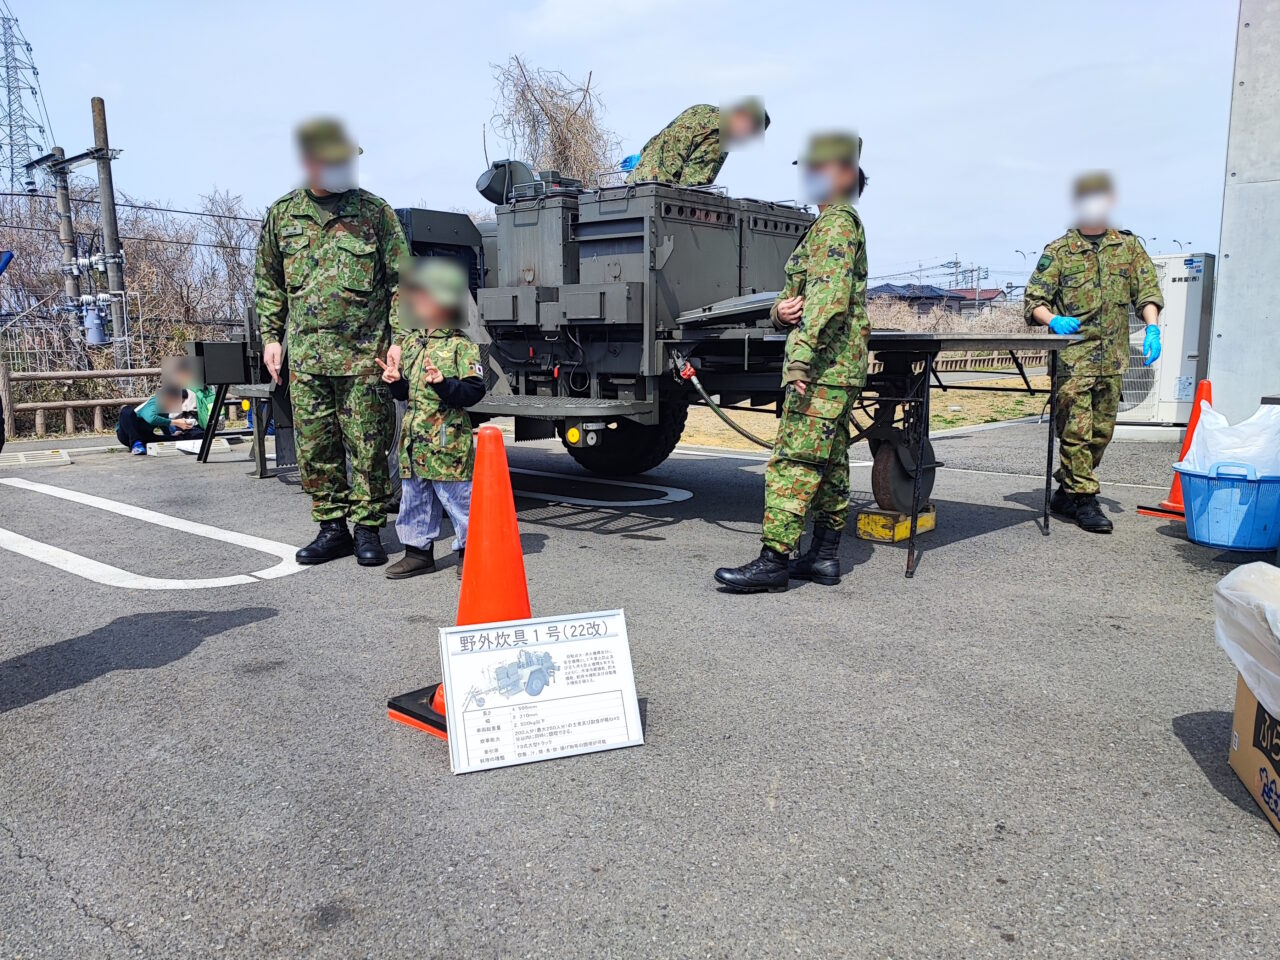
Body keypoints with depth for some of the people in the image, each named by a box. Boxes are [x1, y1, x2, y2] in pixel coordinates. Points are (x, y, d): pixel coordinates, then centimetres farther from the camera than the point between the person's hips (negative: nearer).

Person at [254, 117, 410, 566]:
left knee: (367, 446, 0)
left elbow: (402, 279, 2)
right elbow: (268, 282, 18)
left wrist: (399, 339, -5)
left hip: (364, 353, -3)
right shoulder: (282, 213, 10)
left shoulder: (375, 211, 2)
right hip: (305, 353, 3)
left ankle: (368, 529, 12)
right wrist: (271, 337, 11)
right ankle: (332, 527, 20)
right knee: (314, 448, 7)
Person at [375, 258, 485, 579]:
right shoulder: (409, 342, 13)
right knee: (414, 498, 14)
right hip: (413, 438, 7)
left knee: (456, 497, 0)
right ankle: (418, 552, 27)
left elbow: (474, 391, -14)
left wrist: (443, 384, -26)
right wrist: (396, 381, -1)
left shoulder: (461, 346, -8)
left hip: (448, 440, -7)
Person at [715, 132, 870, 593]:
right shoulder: (827, 226, 24)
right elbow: (796, 295, 22)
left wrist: (801, 356, -27)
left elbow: (828, 296, -21)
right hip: (838, 368, 11)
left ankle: (774, 560, -12)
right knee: (829, 463, 10)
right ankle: (825, 556, 16)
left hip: (823, 367, -11)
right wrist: (781, 309, -1)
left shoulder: (837, 222, -8)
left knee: (793, 460, -13)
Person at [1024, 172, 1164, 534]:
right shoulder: (1059, 251, 3)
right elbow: (1034, 299, 0)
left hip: (1112, 357, 5)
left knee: (1101, 431, 9)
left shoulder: (1128, 246, 13)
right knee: (1076, 429, -10)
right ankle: (1084, 500, -3)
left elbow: (1147, 289, 9)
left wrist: (1152, 328, -8)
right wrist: (1053, 320, -20)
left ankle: (1066, 493, 21)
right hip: (1073, 356, -4)